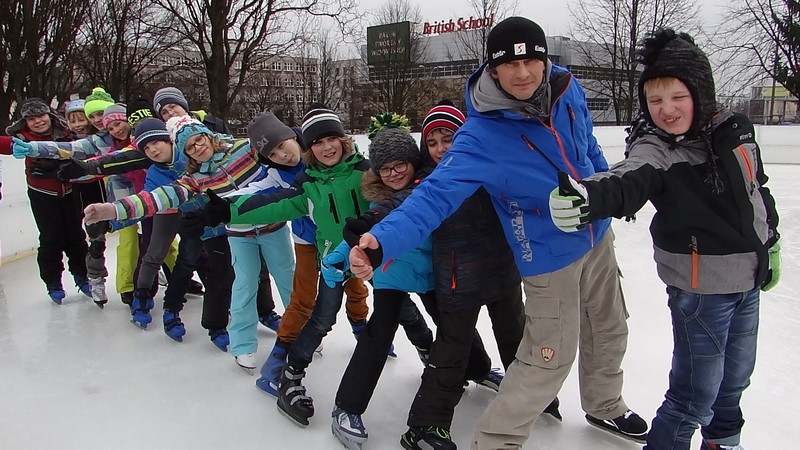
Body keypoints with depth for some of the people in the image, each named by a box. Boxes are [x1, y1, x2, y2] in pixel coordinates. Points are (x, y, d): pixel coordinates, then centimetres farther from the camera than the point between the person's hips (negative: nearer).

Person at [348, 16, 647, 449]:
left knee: (609, 330, 23)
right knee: (549, 358, -2)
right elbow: (436, 194, -37)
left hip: (598, 237, 7)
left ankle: (604, 406, 52)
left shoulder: (567, 90, -11)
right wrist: (383, 240, -53)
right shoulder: (481, 136, -27)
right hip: (550, 258, -6)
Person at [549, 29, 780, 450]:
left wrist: (770, 244, 22)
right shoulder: (654, 148, -19)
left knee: (734, 377, 24)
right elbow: (629, 181, -41)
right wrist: (588, 197, -63)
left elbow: (758, 189, 14)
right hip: (699, 286, -6)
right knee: (695, 392, -2)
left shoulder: (735, 130, -2)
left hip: (748, 280, 6)